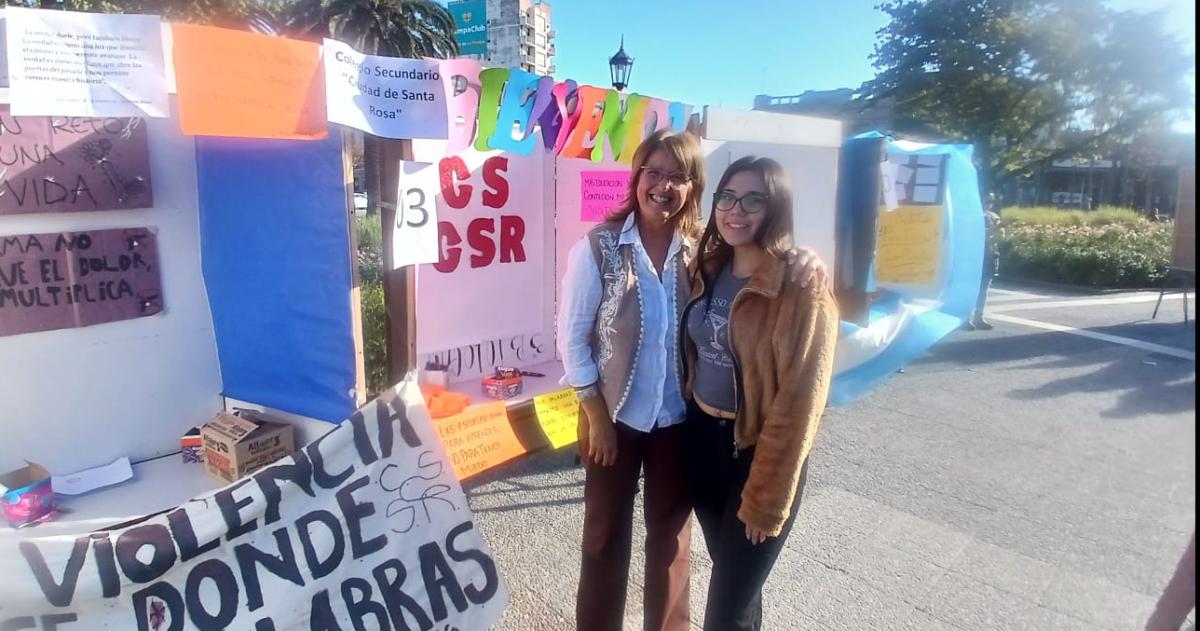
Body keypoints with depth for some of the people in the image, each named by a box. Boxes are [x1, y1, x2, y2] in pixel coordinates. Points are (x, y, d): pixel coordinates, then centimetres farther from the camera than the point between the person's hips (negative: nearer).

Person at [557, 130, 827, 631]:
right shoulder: (599, 246, -12)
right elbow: (572, 335, -9)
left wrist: (804, 258, -23)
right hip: (614, 416, -2)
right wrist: (595, 413, -10)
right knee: (606, 536, 15)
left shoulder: (704, 247, -5)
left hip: (679, 419, 2)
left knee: (671, 536, 19)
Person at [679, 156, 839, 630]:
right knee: (729, 573, 22)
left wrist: (766, 498, -15)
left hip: (760, 452, -6)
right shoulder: (708, 269, 2)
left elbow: (798, 403, -18)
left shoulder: (802, 289, -19)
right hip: (701, 437, 6)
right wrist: (691, 415, 12)